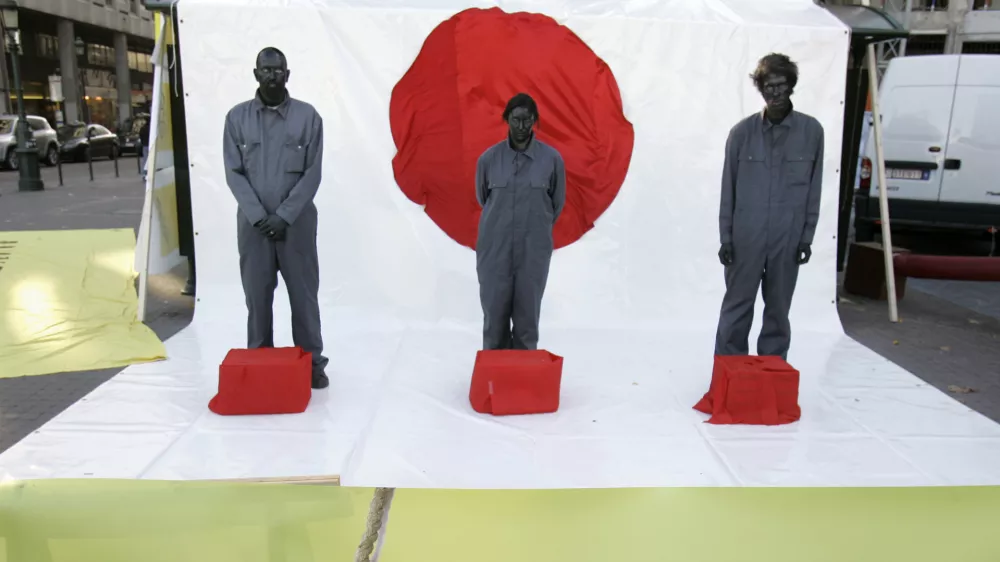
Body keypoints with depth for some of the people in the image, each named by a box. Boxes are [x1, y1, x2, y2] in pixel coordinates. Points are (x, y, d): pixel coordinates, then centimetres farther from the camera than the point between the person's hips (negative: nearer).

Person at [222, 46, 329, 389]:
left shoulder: (307, 116, 1)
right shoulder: (237, 117, 5)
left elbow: (313, 173, -3)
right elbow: (234, 173, 1)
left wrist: (284, 215, -11)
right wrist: (259, 216, -10)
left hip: (297, 221, -1)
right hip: (253, 222, 1)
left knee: (304, 294, 4)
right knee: (257, 296, 6)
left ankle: (312, 363, 14)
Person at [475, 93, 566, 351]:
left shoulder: (552, 159, -5)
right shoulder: (488, 158, -3)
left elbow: (557, 203, 9)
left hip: (533, 251, 0)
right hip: (495, 249, 1)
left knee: (527, 317, 6)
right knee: (494, 315, 6)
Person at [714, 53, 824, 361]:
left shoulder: (811, 131, 0)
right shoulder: (742, 132, -1)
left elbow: (814, 189, 4)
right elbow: (728, 189, 2)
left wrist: (807, 236, 1)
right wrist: (726, 237, 0)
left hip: (788, 238, 1)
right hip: (745, 237, -1)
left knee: (778, 308, 11)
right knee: (737, 306, 4)